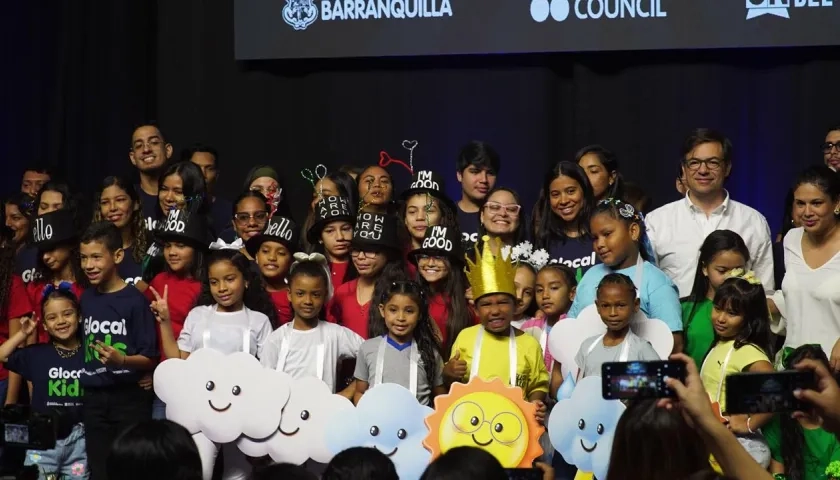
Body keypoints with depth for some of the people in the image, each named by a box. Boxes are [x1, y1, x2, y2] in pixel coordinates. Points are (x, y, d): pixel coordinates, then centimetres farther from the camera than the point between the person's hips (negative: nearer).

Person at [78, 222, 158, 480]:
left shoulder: (135, 300, -10)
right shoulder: (86, 298, 8)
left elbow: (150, 357, -11)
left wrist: (122, 360, -28)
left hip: (130, 398, -5)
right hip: (94, 398, 5)